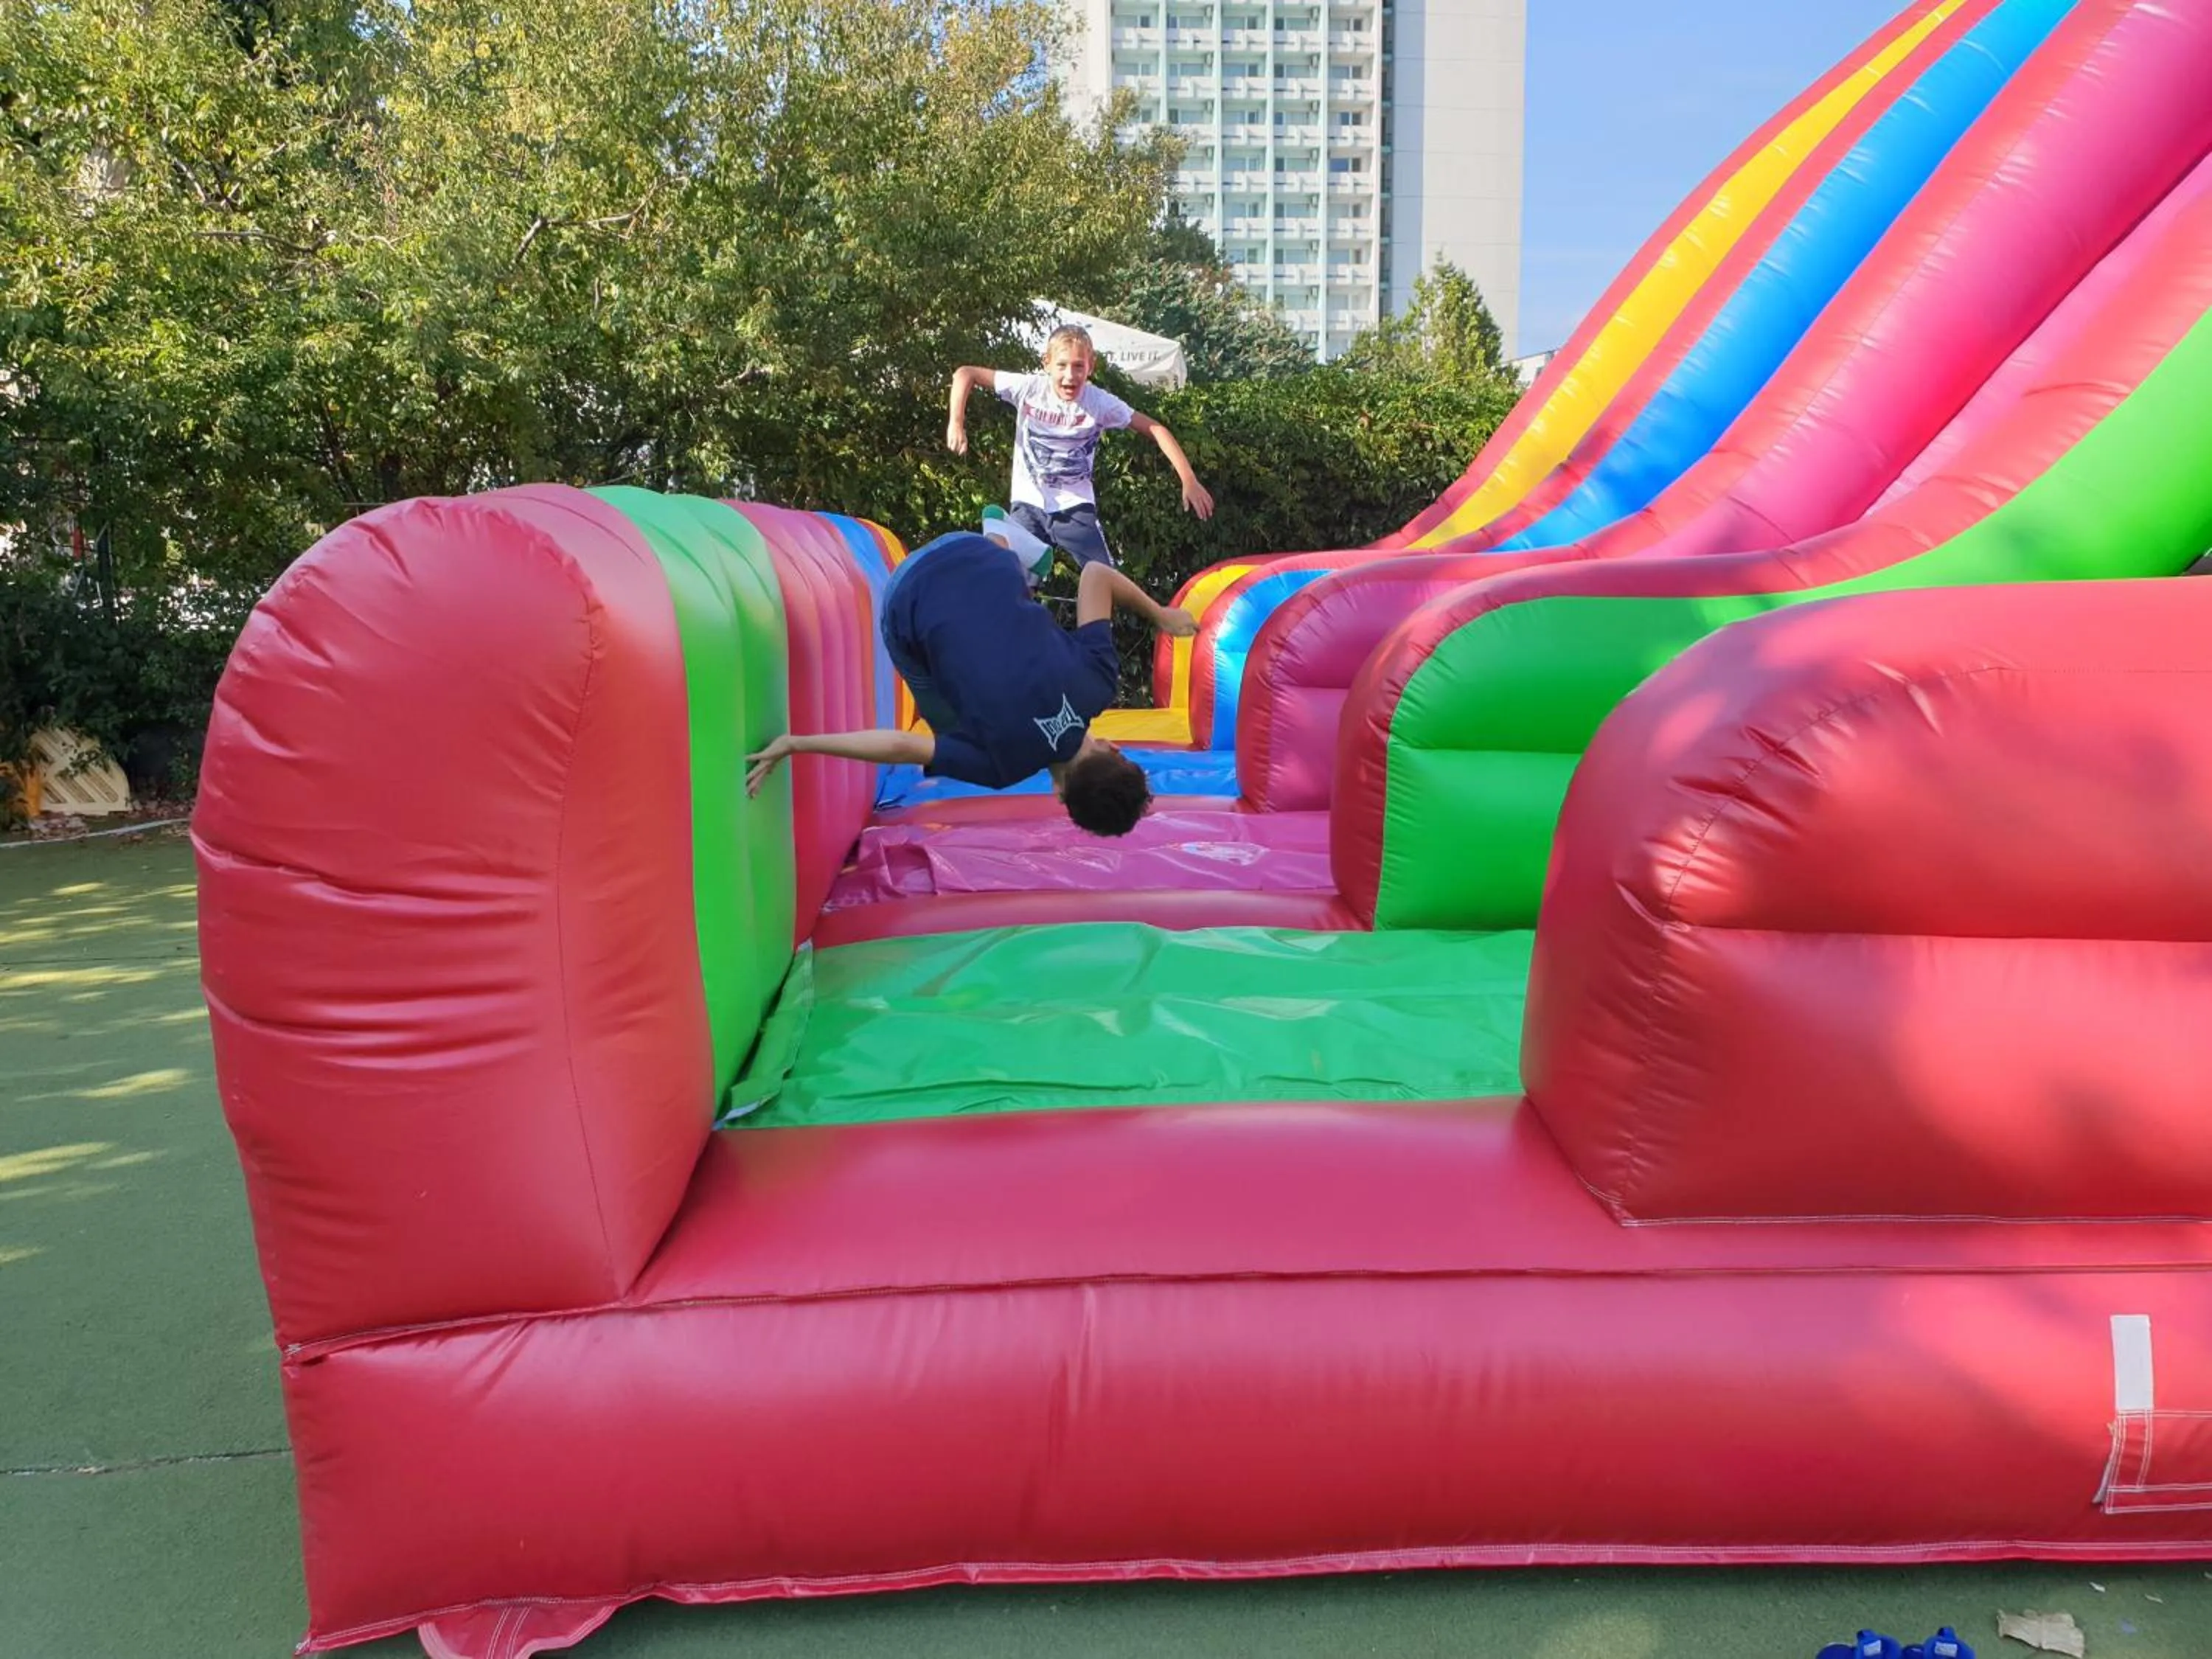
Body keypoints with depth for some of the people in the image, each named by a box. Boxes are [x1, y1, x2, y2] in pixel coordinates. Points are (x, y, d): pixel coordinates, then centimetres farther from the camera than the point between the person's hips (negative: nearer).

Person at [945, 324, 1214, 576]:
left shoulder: (1100, 402, -13)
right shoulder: (1030, 388, -13)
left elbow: (1156, 429, -10)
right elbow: (964, 375, -8)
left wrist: (1189, 481, -19)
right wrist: (956, 424, -22)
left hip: (1075, 505, 0)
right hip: (1029, 502, 0)